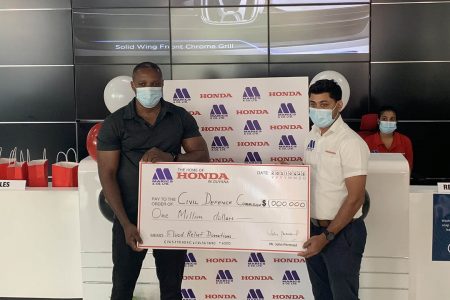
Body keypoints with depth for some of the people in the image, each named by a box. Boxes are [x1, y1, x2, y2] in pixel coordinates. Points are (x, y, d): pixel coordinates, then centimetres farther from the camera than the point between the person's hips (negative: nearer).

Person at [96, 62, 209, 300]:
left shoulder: (181, 117, 1)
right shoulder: (114, 124, -6)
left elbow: (203, 156, -1)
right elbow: (107, 175, -9)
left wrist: (170, 157, -21)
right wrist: (126, 223, -16)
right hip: (130, 217, -1)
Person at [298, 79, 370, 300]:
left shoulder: (350, 142, -16)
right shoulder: (312, 136, 6)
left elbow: (355, 198, -19)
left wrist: (326, 236, -20)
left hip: (342, 232, -7)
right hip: (313, 228, 7)